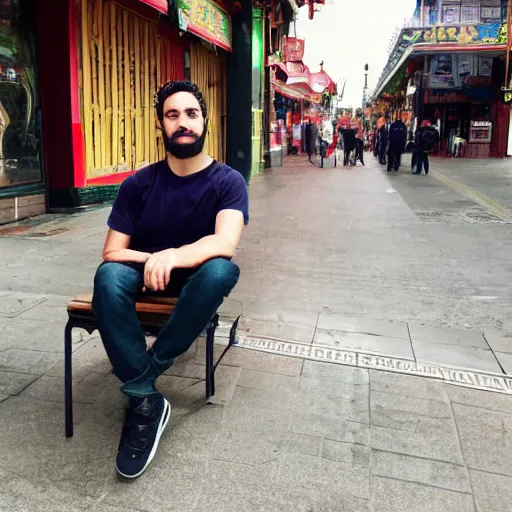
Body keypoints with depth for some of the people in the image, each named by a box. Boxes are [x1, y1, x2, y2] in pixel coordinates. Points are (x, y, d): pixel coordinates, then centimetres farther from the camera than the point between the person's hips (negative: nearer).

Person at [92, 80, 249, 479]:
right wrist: (150, 261, -25)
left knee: (222, 269, -36)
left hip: (195, 278, -1)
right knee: (109, 276, -31)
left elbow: (225, 243, -30)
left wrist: (173, 257, -46)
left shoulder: (228, 181, -11)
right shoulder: (139, 184, -6)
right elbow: (112, 252, -7)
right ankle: (146, 401, -26)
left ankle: (140, 382, -24)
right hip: (146, 276, 2)